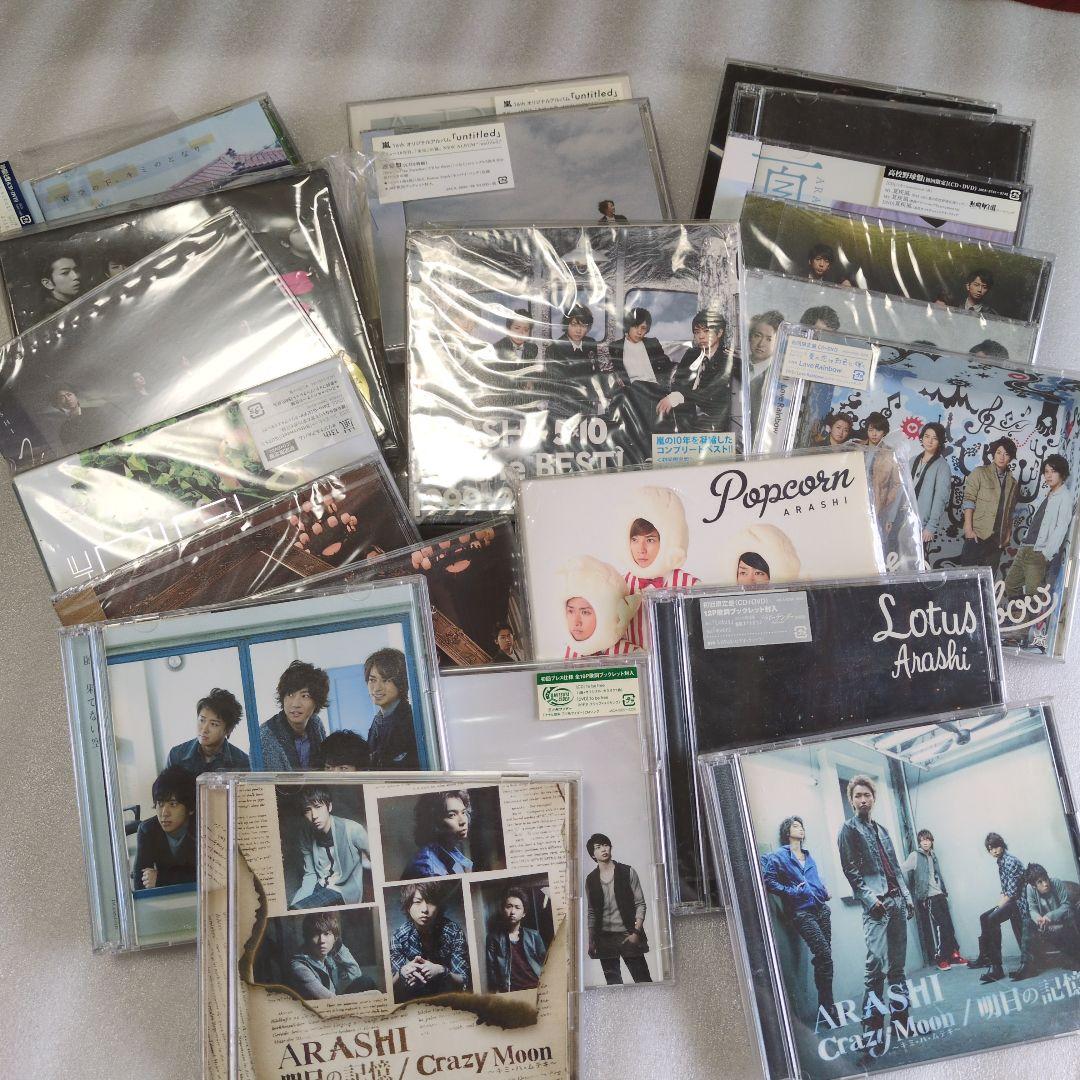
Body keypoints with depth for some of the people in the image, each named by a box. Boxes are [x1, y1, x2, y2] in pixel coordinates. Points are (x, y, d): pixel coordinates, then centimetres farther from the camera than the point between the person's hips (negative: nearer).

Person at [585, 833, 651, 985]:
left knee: (643, 980, -5)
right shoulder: (591, 880, 9)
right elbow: (592, 912, 13)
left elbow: (640, 904, 0)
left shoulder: (627, 872, 1)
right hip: (604, 938, 3)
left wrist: (636, 932, -10)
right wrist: (591, 942, 8)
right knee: (613, 983, 1)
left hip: (628, 936, -2)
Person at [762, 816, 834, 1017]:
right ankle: (826, 1006, -9)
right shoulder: (778, 856, -1)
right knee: (824, 954, -16)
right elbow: (769, 881, -8)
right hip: (801, 913, -6)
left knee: (823, 957, 2)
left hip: (821, 909, 6)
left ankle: (826, 1005, 11)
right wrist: (793, 891, -12)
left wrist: (825, 893, 14)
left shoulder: (808, 856, 20)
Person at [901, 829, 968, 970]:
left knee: (948, 925, 6)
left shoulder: (933, 855, 15)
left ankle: (954, 954, 15)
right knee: (938, 927, -9)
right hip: (928, 897, -7)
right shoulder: (915, 856, -7)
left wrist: (944, 890, 17)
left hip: (940, 894, 7)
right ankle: (941, 958, -2)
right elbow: (902, 869, -17)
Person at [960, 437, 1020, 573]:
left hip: (997, 539, 4)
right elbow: (968, 500, -6)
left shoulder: (1012, 483, 15)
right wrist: (968, 529, -14)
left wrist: (1008, 534, 9)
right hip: (977, 535, -4)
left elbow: (1009, 511, 18)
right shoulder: (980, 473, 2)